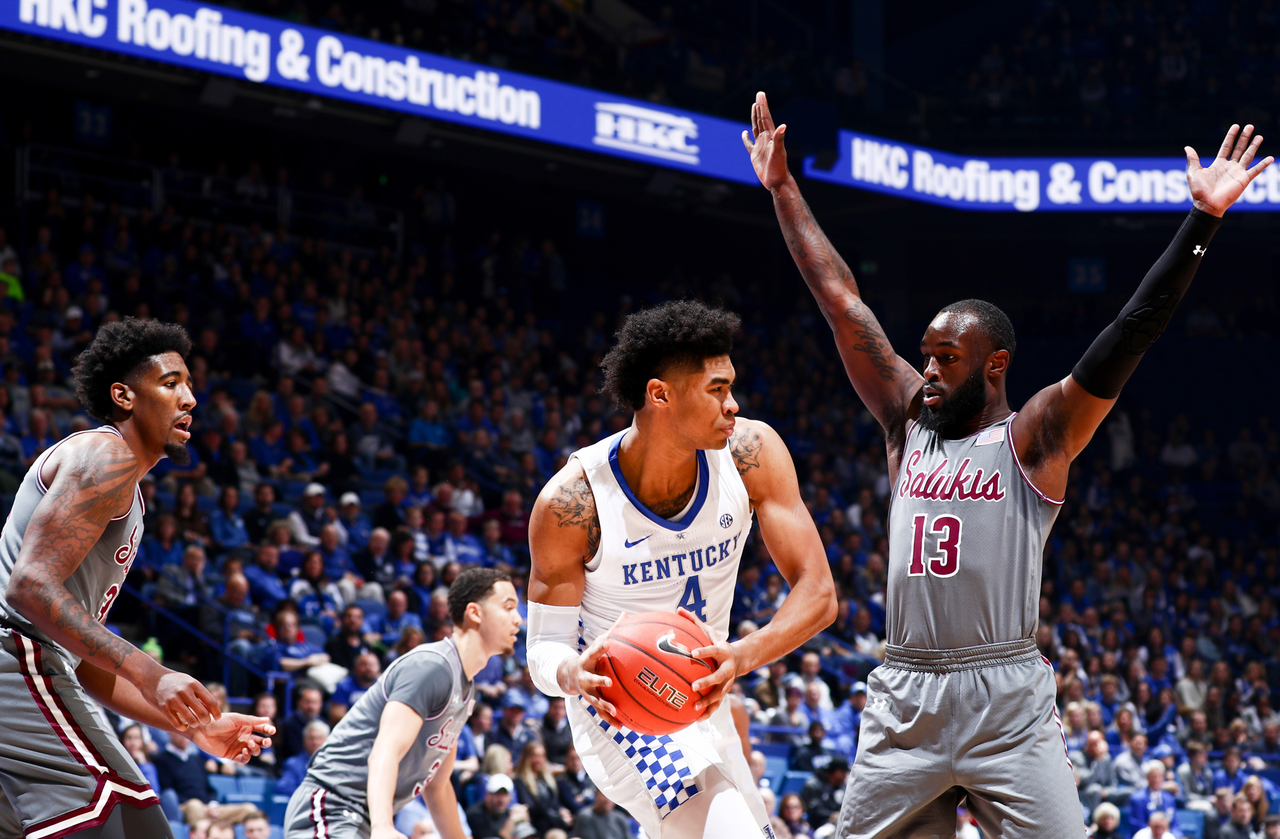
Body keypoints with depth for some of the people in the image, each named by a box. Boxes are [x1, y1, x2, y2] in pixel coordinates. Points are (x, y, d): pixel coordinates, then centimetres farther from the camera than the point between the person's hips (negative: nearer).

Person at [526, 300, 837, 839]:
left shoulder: (750, 452, -15)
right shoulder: (572, 500, -23)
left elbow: (818, 593, -17)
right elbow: (546, 645, -15)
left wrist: (742, 657, -36)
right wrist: (574, 674, -41)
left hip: (702, 702, 6)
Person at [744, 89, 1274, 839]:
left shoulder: (1034, 438, 0)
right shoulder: (909, 421, 13)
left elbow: (1132, 334, -9)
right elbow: (843, 304, 15)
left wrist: (1205, 217, -18)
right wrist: (783, 191, 17)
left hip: (1007, 701, -5)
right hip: (906, 697, 5)